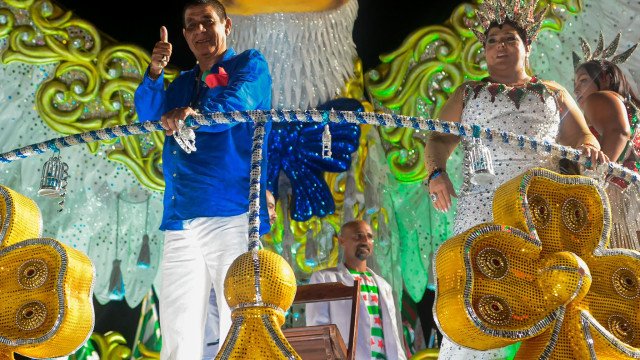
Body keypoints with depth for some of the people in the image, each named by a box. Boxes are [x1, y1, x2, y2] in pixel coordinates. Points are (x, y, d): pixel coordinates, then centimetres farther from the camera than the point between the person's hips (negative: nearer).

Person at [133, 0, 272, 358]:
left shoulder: (250, 64, 10)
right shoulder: (183, 83, 27)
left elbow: (239, 102, -12)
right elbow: (148, 114, 11)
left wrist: (195, 113, -29)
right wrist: (155, 73, -5)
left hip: (232, 212, -5)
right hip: (181, 218, 6)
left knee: (238, 323, -6)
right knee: (177, 326, 3)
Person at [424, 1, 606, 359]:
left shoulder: (553, 93, 25)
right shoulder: (467, 94, 21)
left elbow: (582, 135, 20)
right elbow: (440, 139, 12)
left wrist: (589, 148, -5)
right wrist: (437, 172, -9)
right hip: (485, 202, -1)